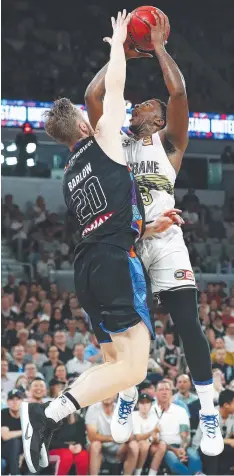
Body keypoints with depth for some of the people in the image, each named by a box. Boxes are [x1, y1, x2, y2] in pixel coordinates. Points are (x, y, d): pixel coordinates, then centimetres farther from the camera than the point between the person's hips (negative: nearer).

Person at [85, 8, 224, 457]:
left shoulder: (169, 141, 11)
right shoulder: (117, 142, 18)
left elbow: (178, 91, -5)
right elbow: (92, 96, 7)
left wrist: (158, 46, 5)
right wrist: (122, 54, 13)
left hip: (164, 238, -3)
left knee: (187, 322, -9)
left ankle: (208, 413, -6)